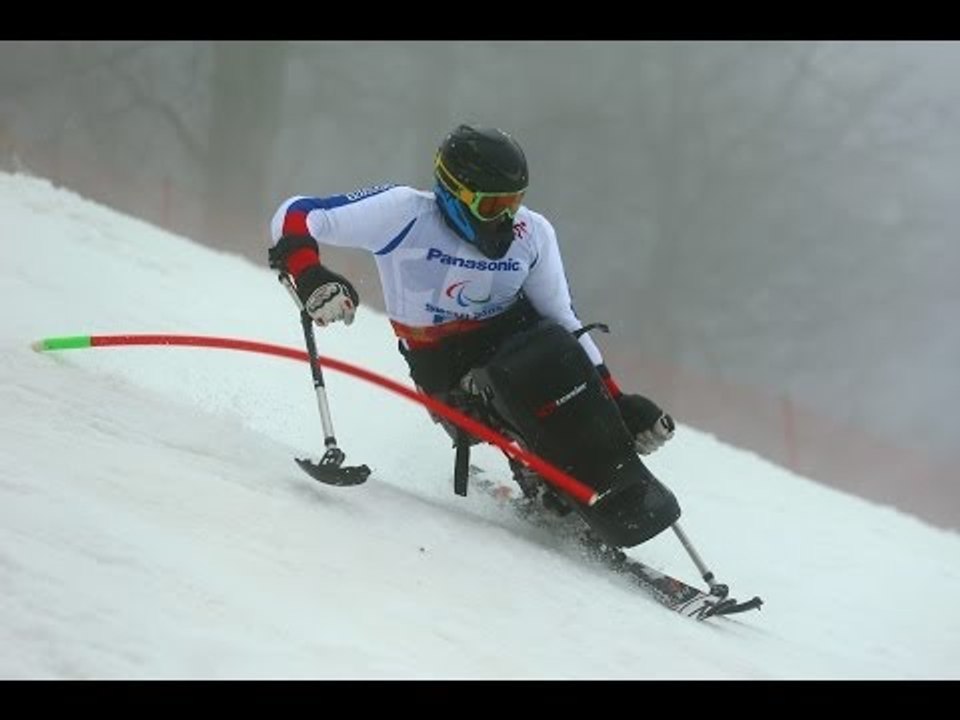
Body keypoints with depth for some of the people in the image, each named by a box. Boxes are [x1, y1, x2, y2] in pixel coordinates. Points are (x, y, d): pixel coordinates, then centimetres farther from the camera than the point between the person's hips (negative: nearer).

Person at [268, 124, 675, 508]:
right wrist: (310, 278, -44)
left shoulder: (532, 234, -11)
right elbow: (295, 217, -22)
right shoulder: (404, 213, -23)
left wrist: (615, 401, -5)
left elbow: (562, 319, 0)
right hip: (440, 358, -3)